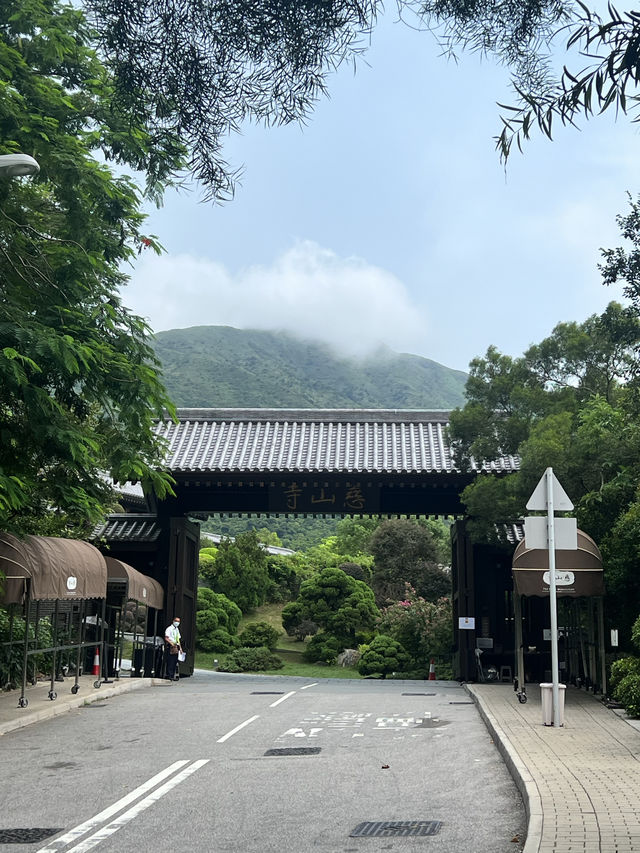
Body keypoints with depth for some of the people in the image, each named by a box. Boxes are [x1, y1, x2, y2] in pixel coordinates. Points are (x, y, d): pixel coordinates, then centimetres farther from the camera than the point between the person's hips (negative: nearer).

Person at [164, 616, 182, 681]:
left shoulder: (177, 630, 21)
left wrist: (180, 647, 18)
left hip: (176, 647, 7)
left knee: (175, 662, 5)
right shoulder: (169, 629, -4)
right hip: (170, 647, -7)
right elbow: (166, 638, -12)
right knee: (170, 662, -9)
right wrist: (171, 642, -27)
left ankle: (172, 676, 8)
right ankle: (169, 675, -7)